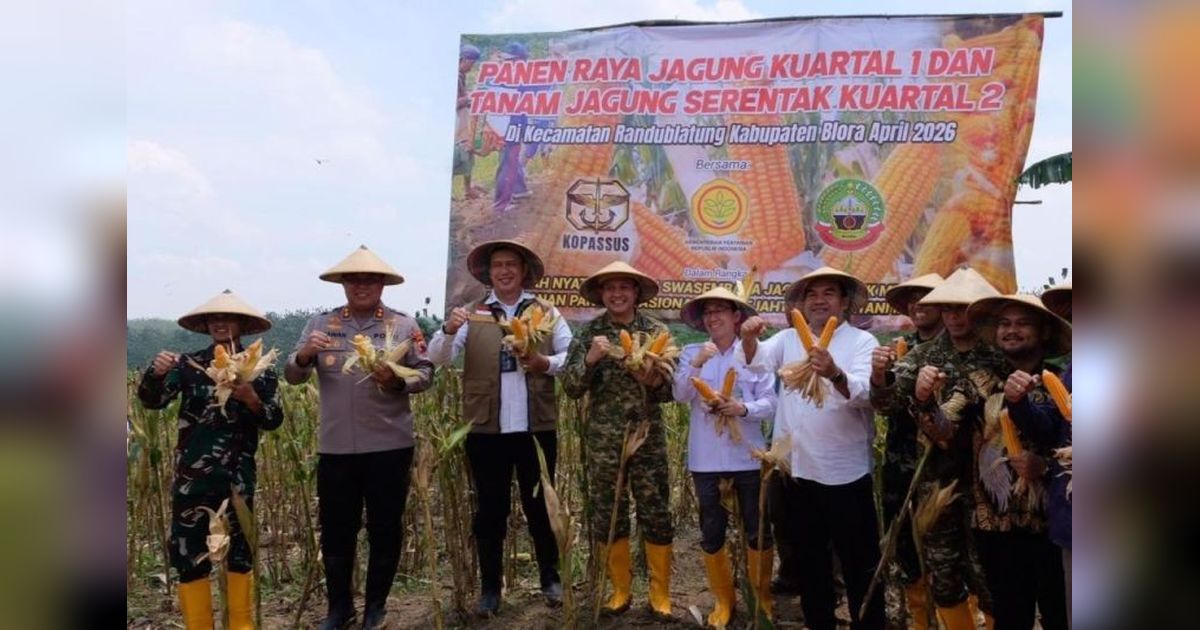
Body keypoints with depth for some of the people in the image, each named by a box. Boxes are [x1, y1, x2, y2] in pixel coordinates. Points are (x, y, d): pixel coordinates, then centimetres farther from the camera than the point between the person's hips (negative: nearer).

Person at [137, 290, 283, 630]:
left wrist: (251, 399, -22)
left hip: (237, 475, -1)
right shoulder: (188, 363, 3)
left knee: (240, 549, 8)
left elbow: (274, 420, -3)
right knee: (188, 552, 4)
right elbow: (152, 401, -8)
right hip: (191, 474, 1)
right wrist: (156, 372, -28)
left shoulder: (259, 367, 1)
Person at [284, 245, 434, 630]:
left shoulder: (404, 326, 0)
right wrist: (304, 357, -19)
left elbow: (426, 374, -3)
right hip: (335, 447, 2)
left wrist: (397, 382, -22)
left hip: (389, 445, -1)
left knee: (385, 528, 9)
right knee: (335, 529, 11)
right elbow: (291, 376, 3)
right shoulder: (320, 324, 5)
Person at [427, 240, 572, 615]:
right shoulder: (471, 315, 5)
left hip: (537, 427, 0)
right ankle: (490, 588, 22)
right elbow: (438, 359, -6)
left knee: (540, 506, 13)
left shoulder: (547, 313, 7)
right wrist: (449, 330, -26)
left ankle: (550, 578, 30)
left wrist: (545, 363, -15)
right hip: (486, 429, 0)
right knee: (490, 510, 10)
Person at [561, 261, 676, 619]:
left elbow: (673, 389, 2)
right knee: (608, 516, 9)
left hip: (648, 439, 0)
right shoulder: (588, 333, 0)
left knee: (656, 515, 4)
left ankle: (660, 593, 20)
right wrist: (590, 359, -21)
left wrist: (653, 380, -18)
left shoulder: (657, 331, 1)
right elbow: (571, 388, -5)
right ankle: (620, 589, 26)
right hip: (603, 442, 0)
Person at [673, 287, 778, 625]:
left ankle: (763, 594, 31)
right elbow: (681, 396, -9)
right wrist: (695, 364, -23)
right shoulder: (691, 352, 4)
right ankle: (723, 599, 27)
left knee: (757, 529, 9)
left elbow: (771, 403, -5)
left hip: (747, 456, -1)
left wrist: (744, 409, -24)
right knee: (711, 531, 9)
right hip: (706, 457, 1)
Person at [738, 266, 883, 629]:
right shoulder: (788, 338, 8)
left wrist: (835, 374, -43)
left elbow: (864, 392, -22)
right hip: (796, 468, 4)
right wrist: (749, 338, -27)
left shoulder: (862, 341, -6)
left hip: (845, 473, -4)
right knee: (809, 558, 19)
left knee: (859, 563, 7)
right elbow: (757, 362, -6)